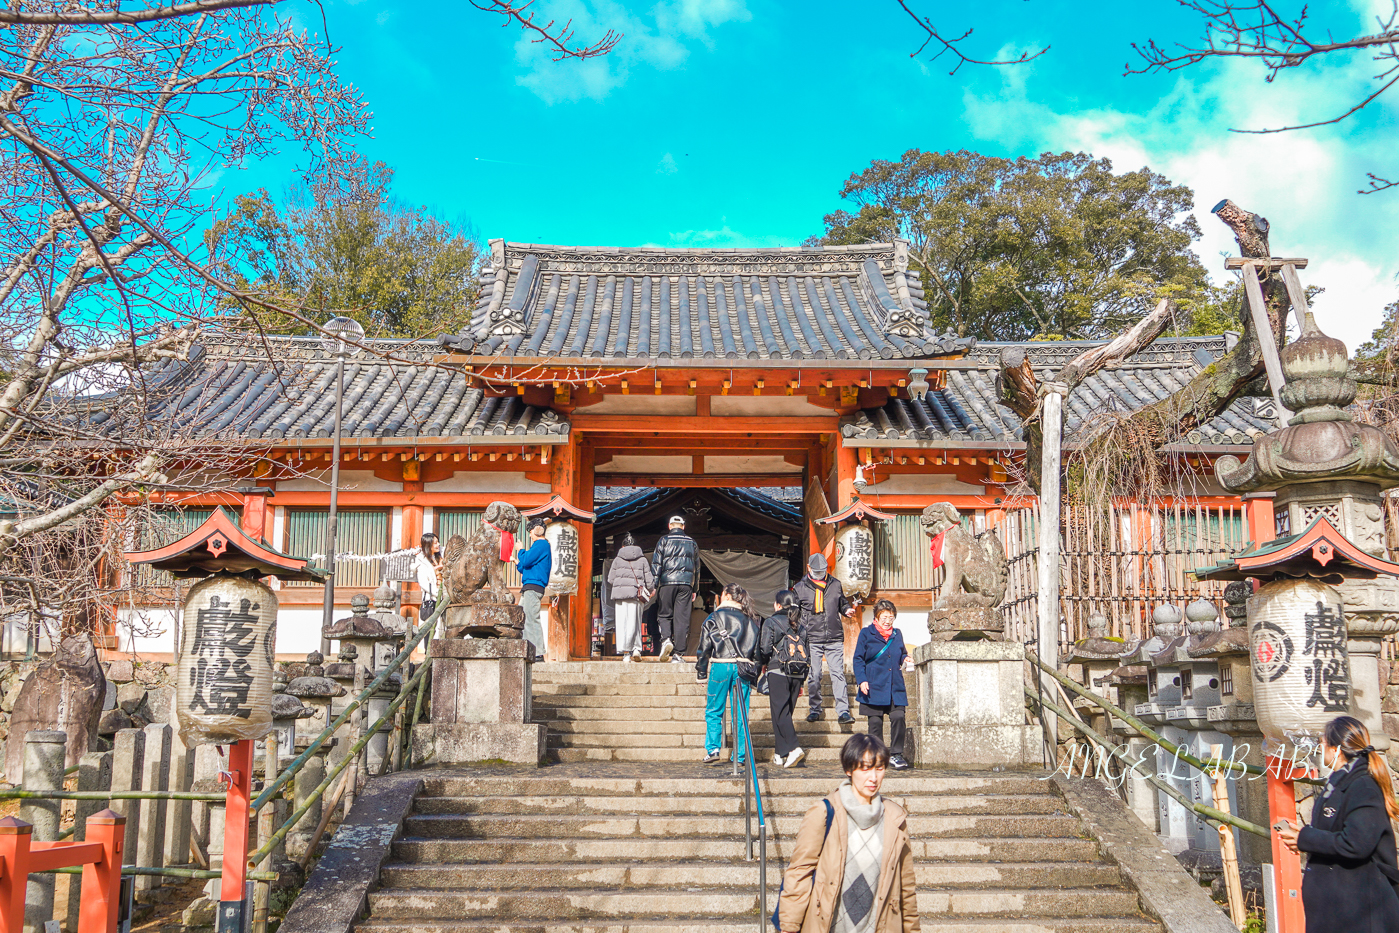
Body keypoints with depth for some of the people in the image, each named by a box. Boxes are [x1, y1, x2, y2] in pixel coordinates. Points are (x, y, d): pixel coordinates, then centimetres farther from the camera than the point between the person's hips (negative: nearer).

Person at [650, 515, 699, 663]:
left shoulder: (664, 540, 5)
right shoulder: (692, 542, 15)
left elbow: (656, 564, -1)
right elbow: (696, 568, 18)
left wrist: (654, 585, 0)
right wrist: (695, 590, 23)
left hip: (667, 582, -2)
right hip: (686, 584, 2)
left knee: (665, 615, 10)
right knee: (682, 618, 1)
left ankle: (666, 639, -16)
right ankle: (678, 654, -1)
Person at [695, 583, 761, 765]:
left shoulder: (715, 617, 2)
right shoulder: (750, 620, 12)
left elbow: (704, 647, 0)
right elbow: (757, 650, 13)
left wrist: (701, 672, 7)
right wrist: (754, 676, 18)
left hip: (721, 666, -3)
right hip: (744, 668, 3)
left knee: (713, 711, 8)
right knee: (742, 714, 6)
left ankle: (712, 749, -1)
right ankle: (741, 755, 6)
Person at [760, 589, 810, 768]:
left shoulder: (771, 622, -2)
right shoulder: (801, 626, 14)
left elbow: (765, 649, -8)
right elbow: (808, 654, 13)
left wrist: (764, 662, 14)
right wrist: (801, 681, 18)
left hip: (778, 671, -5)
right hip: (798, 674, 5)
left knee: (780, 712, -6)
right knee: (786, 711, 11)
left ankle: (793, 748, -23)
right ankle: (781, 753, 14)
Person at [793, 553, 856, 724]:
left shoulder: (835, 584, 11)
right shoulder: (800, 588, 5)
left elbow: (842, 602, 23)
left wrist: (847, 610, 2)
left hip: (834, 638, 1)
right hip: (812, 640, -1)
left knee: (838, 674, -5)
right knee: (813, 676, 3)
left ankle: (843, 711, -5)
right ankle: (815, 709, 17)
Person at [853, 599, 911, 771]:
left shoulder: (897, 635, 15)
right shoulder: (866, 633, 3)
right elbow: (858, 659, 1)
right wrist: (861, 680, -10)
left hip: (895, 688, 3)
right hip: (874, 687, -3)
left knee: (898, 717, -11)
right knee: (875, 721, 1)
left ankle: (896, 754, 1)